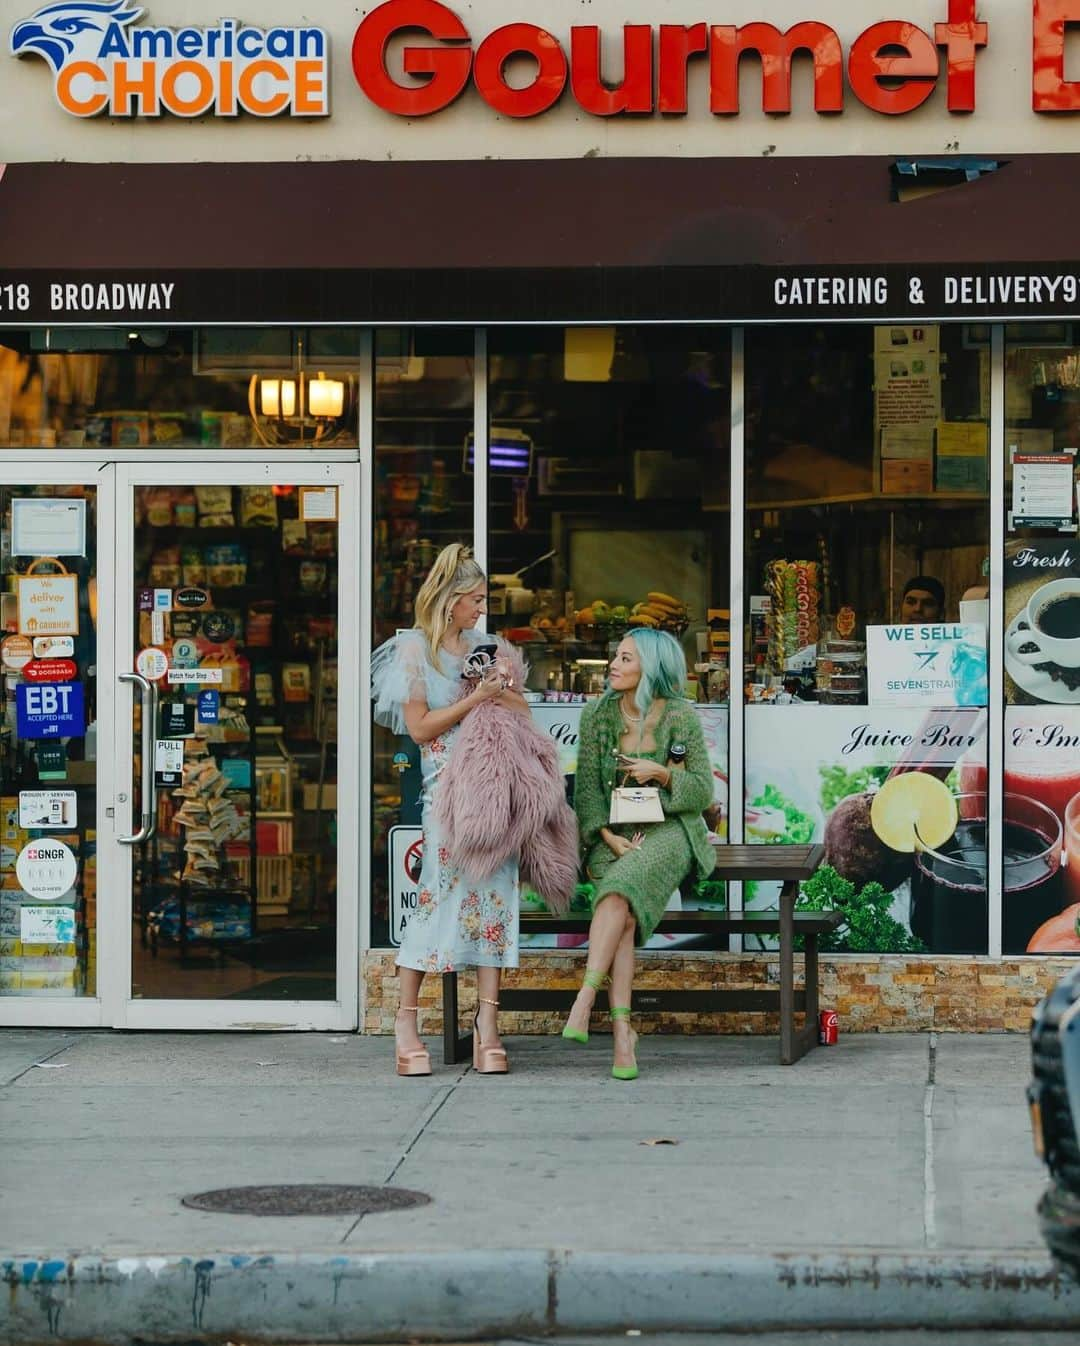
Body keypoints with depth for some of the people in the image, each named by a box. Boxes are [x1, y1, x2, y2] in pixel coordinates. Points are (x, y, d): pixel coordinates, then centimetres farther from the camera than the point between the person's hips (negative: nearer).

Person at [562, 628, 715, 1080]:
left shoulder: (682, 718, -2)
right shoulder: (597, 715, 4)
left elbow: (702, 791, 2)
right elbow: (587, 788, 2)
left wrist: (662, 774, -16)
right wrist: (609, 837, -12)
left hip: (667, 831, -2)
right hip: (613, 834, 2)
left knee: (620, 889, -35)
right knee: (620, 911, -29)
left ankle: (583, 1003, -44)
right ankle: (622, 1033, -38)